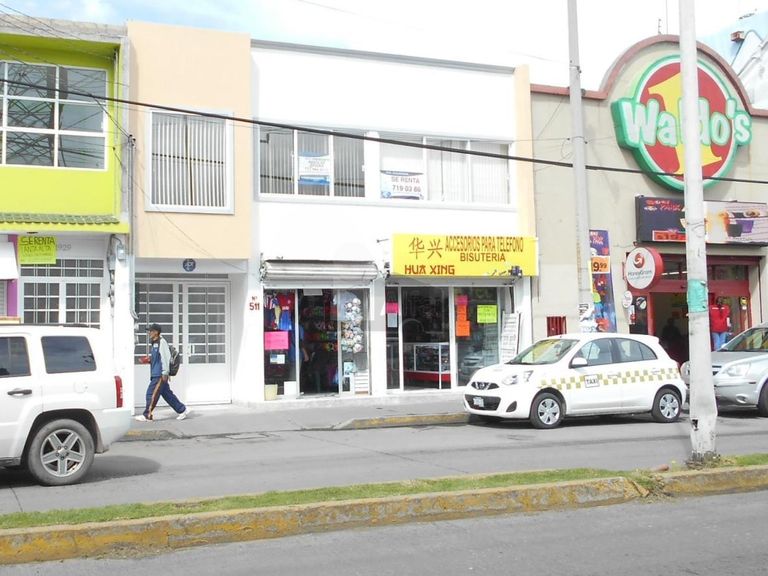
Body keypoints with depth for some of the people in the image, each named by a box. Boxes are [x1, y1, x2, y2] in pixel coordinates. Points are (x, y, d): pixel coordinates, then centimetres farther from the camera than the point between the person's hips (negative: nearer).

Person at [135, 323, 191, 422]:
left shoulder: (161, 342, -12)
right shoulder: (155, 343, 18)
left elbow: (166, 357, -18)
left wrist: (165, 373, -21)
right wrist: (150, 360, 11)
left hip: (160, 375, -10)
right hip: (156, 374, 10)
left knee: (151, 393, -6)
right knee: (167, 394, 11)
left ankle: (147, 415, 0)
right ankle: (183, 410, 15)